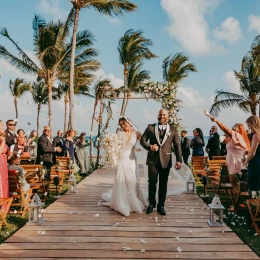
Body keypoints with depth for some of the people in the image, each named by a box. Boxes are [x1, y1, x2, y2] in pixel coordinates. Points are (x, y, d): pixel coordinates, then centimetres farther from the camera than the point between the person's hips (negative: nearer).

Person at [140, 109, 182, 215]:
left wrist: (179, 160, -6)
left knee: (163, 184, 7)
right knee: (152, 182, 3)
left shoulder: (173, 130, 7)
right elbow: (142, 140, 7)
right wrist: (149, 147, -14)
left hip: (166, 160, 0)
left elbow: (177, 146, 3)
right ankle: (151, 203, 23)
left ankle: (161, 206, 21)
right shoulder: (150, 127, 7)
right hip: (153, 159, 0)